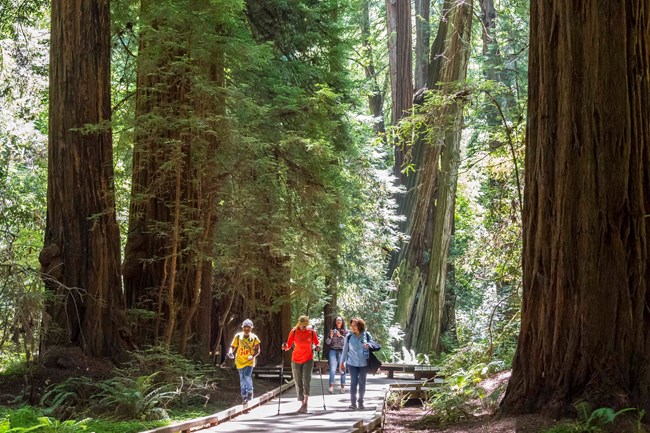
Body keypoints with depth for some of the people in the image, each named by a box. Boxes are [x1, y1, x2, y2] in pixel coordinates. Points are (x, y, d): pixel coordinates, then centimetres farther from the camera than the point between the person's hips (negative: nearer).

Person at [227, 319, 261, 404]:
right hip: (240, 361, 2)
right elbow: (233, 346, -1)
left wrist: (253, 356, -20)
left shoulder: (254, 337, -4)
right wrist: (230, 352, -21)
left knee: (247, 376, -19)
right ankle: (244, 396, 19)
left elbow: (258, 350, -2)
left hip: (249, 361, -2)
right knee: (242, 379, 7)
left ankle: (250, 392, 3)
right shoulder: (238, 336, -3)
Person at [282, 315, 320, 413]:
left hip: (308, 360, -2)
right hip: (296, 360, 2)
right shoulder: (294, 332, -1)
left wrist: (317, 347, -13)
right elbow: (289, 345, 2)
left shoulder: (312, 332, -2)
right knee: (298, 383, 5)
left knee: (306, 382, -14)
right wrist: (285, 346, -19)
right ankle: (303, 403, 18)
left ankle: (305, 404, -17)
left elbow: (316, 343, 9)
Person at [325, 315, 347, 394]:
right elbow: (327, 342, 7)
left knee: (342, 370, -4)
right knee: (332, 369, -12)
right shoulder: (332, 330, 11)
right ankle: (331, 386, -21)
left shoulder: (345, 331, 7)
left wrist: (340, 336, -16)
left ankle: (343, 387, 2)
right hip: (333, 351, 0)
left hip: (342, 351, 0)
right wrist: (330, 336, -11)